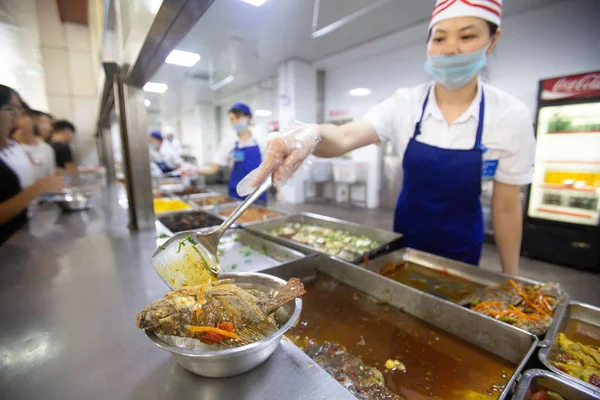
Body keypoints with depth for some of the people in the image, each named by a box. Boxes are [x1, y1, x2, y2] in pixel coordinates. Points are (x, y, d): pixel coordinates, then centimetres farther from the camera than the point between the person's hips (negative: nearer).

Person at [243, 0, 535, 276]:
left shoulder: (511, 115, -15)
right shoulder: (404, 103, -14)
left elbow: (506, 205, -9)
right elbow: (346, 137, -30)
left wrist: (511, 276, -3)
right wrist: (312, 134, -53)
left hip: (462, 244, -1)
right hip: (406, 233, 1)